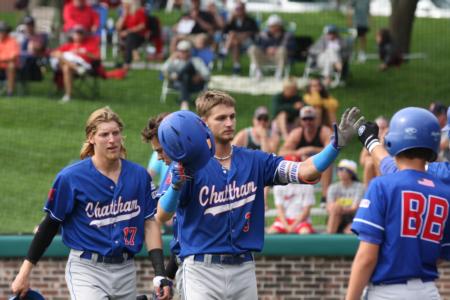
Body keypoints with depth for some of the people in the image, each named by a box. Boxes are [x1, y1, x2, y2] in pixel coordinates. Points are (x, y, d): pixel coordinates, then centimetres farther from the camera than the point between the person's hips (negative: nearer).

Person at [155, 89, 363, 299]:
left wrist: (337, 144, -20)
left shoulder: (255, 162, 7)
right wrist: (176, 185, -38)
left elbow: (305, 172, -4)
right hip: (202, 269, -5)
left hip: (244, 269, 5)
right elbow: (162, 215, -17)